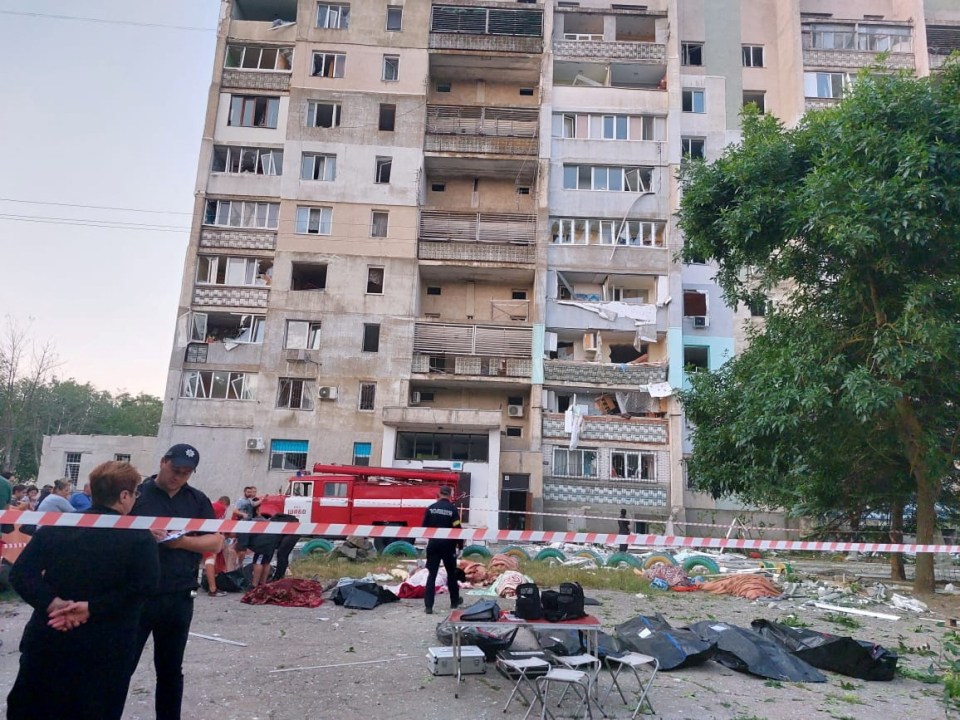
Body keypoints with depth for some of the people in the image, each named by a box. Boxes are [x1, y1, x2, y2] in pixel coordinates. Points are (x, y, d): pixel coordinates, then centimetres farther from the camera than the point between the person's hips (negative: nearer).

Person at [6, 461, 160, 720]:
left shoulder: (55, 526, 1)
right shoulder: (140, 538, -10)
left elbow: (21, 573, -6)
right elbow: (143, 586, -21)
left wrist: (52, 603, -14)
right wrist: (92, 608, -17)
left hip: (48, 642, 3)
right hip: (106, 651, -3)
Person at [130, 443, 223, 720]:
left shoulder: (198, 500, 7)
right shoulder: (136, 493, -2)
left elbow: (216, 542, 3)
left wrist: (183, 542, -13)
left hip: (179, 599, 3)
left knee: (171, 670, 15)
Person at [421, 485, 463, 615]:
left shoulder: (431, 508, 0)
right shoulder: (453, 509, -9)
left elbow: (424, 526, 5)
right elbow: (457, 529, -10)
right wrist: (460, 545, 1)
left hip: (433, 544, 2)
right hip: (448, 544, -2)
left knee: (431, 575, 3)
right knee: (451, 574, 15)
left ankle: (428, 606, -3)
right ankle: (454, 601, 29)